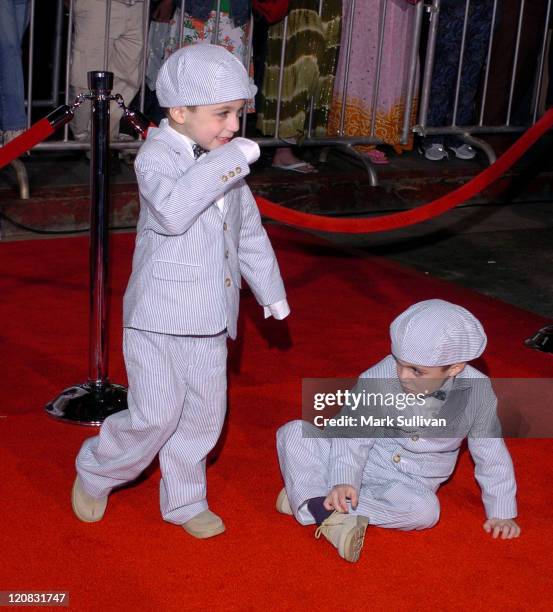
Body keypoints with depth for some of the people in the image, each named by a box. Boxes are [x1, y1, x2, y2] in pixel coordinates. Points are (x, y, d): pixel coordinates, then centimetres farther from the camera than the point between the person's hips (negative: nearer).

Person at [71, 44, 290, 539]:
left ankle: (184, 502, 29)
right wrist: (232, 161, -30)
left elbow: (250, 231, 20)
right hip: (159, 314, -7)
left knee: (204, 413, 12)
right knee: (156, 415, -6)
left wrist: (270, 288, 26)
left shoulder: (227, 163, 8)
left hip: (210, 317, 7)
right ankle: (95, 472, 20)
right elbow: (173, 210, -36)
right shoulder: (157, 156, -15)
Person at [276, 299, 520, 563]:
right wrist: (343, 481, -32)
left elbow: (492, 454, -4)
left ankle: (305, 499, -31)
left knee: (425, 510, -36)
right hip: (357, 466, 0)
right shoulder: (378, 378, -20)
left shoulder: (476, 391, -16)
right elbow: (353, 434, -15)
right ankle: (329, 515, -38)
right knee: (294, 432, -23)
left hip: (407, 483, 0)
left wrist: (501, 513, 2)